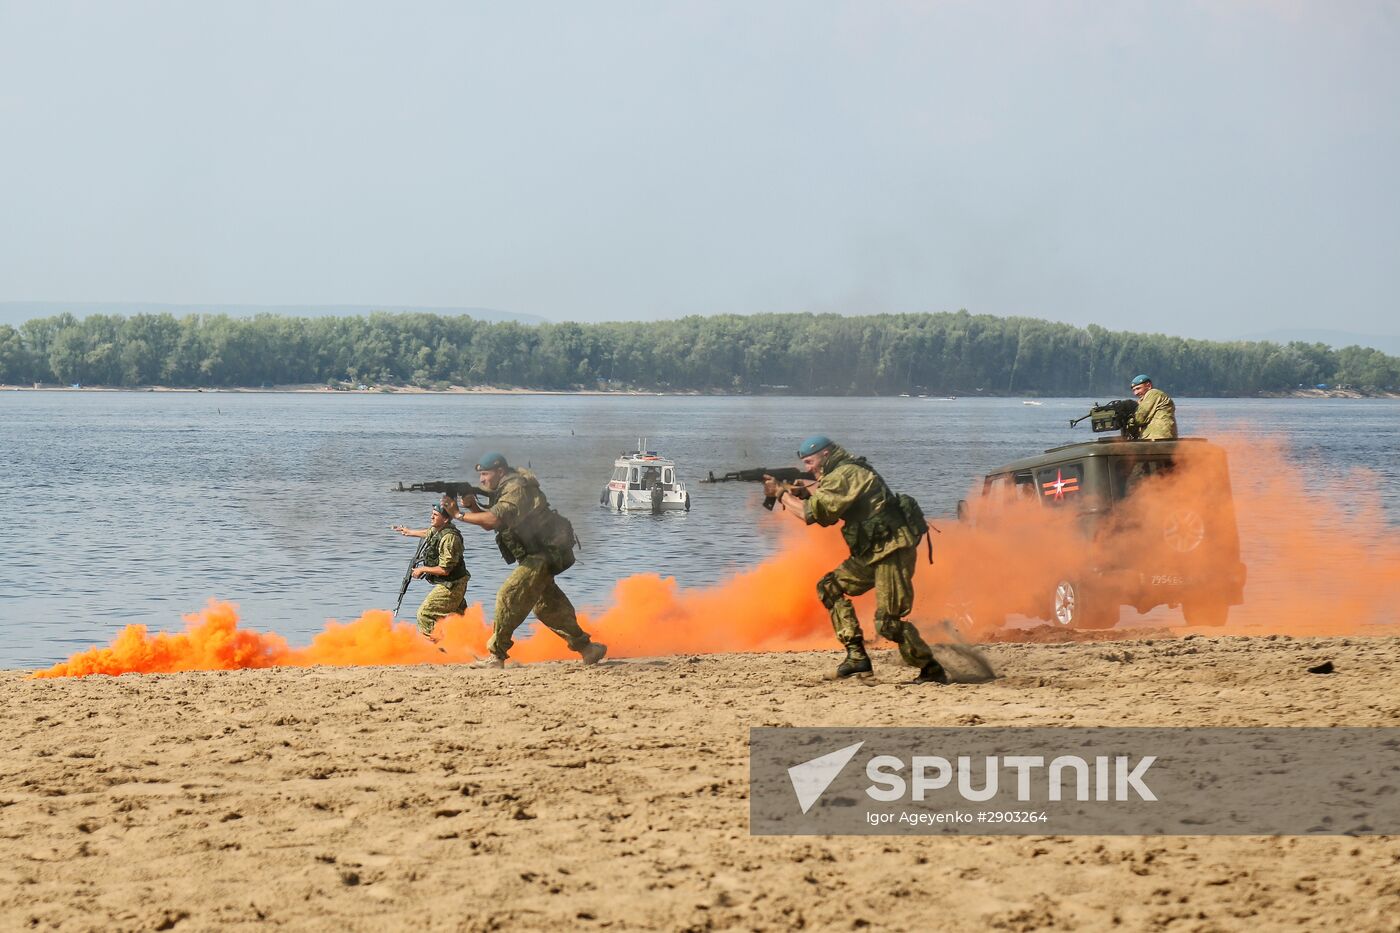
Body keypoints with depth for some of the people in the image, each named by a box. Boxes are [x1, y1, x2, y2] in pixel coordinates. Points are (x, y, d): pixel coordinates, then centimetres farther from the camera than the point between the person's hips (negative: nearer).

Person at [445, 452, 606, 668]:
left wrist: (459, 515, -22)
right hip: (539, 555, 11)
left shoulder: (516, 488, -17)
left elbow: (494, 519, -29)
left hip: (543, 555, -11)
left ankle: (496, 656, -11)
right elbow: (488, 525, 14)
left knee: (509, 596, -15)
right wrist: (473, 506, -3)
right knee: (546, 604, 16)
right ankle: (586, 648, 23)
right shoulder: (504, 490, 16)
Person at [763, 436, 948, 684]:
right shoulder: (840, 475, 17)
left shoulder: (846, 475, -14)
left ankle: (932, 671, -4)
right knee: (829, 587, 12)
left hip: (892, 552, -11)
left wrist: (782, 494, -4)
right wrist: (800, 491, 3)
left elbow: (811, 513, -17)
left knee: (887, 622, -14)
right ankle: (856, 655, 8)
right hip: (872, 552, 11)